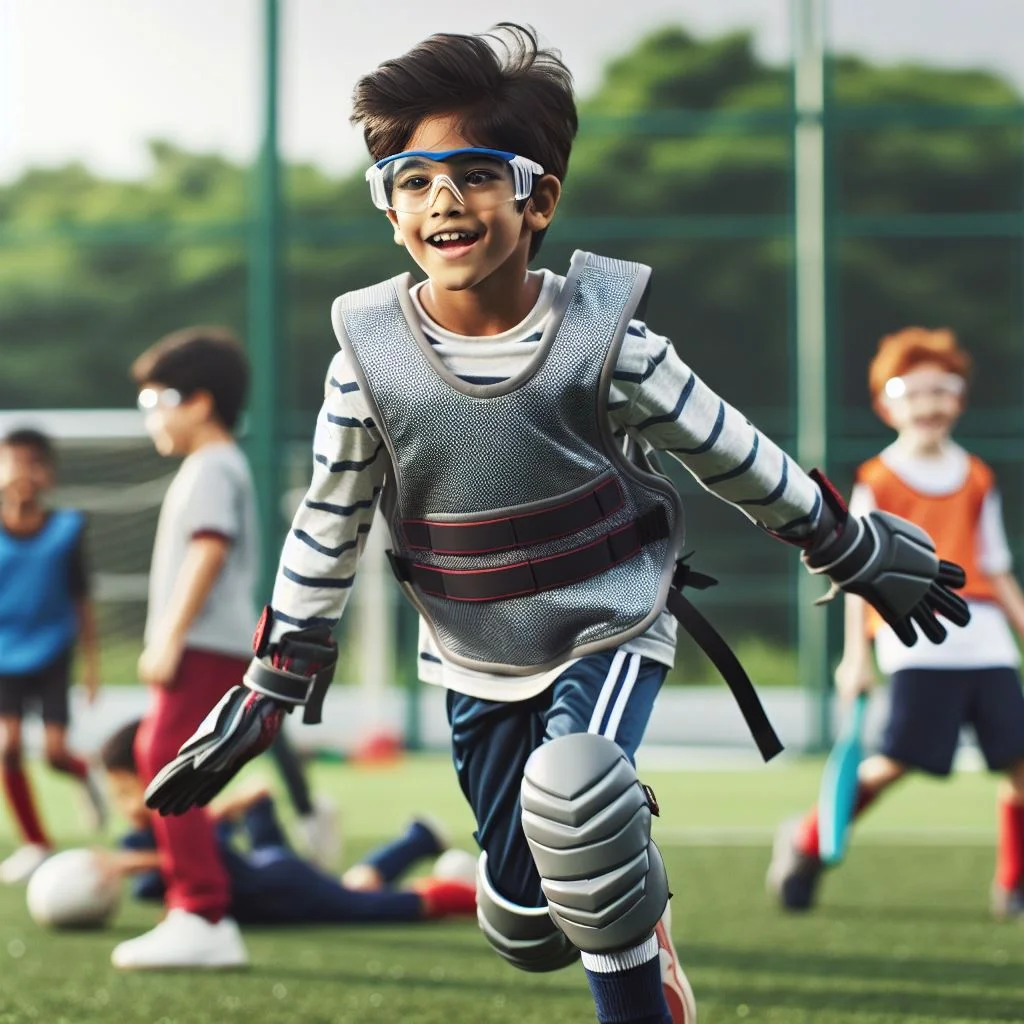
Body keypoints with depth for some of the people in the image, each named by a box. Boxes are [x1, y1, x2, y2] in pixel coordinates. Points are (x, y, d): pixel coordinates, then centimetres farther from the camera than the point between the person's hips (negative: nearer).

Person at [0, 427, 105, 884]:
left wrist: (91, 665, 4)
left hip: (50, 655, 0)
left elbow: (81, 602, 1)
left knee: (54, 750, -5)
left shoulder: (66, 530, -8)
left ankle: (84, 774, 34)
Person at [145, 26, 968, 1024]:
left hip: (610, 628, -3)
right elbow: (328, 526, 0)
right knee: (521, 924, 9)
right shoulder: (370, 355, -12)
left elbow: (733, 455, -3)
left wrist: (858, 552, 7)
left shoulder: (601, 336, -16)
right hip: (477, 665, 3)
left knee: (569, 796, -33)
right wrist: (268, 689, 2)